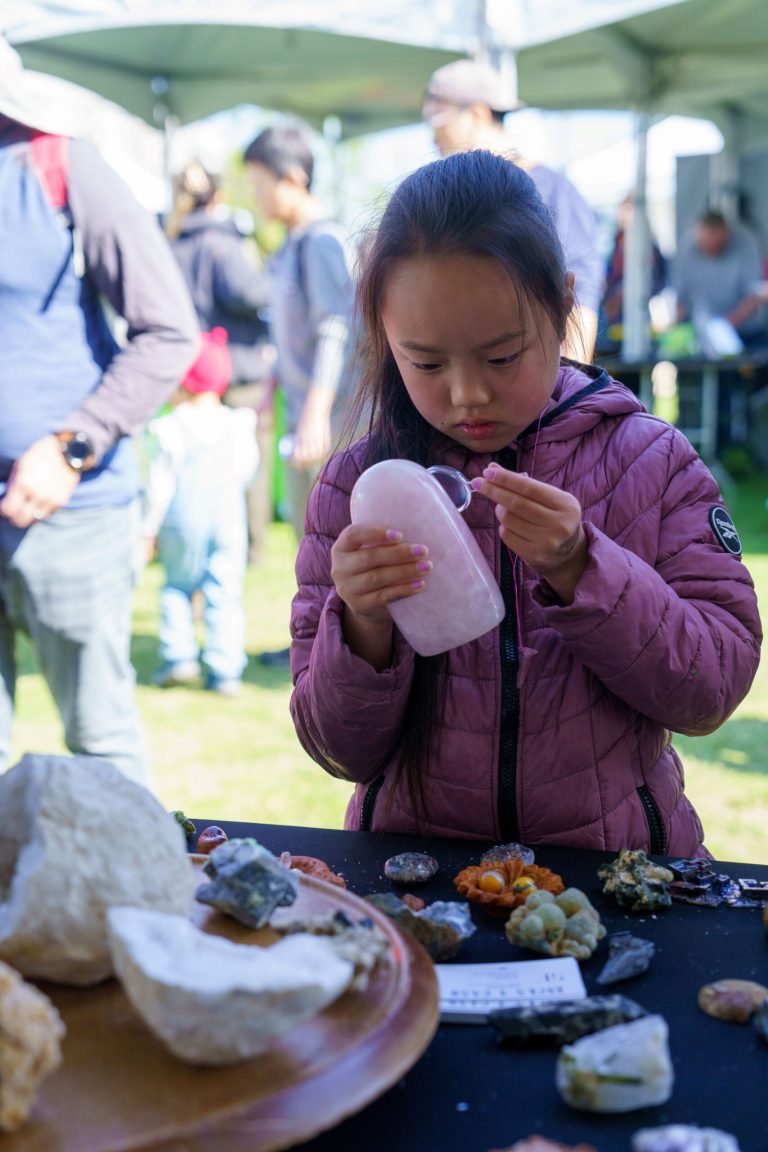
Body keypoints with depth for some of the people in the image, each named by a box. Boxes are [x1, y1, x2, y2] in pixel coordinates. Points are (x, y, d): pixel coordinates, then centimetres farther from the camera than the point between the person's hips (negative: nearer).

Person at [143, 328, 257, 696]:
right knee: (225, 594, 2)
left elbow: (160, 483, -5)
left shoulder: (170, 429, -8)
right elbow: (247, 471, 9)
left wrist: (150, 528, 2)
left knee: (177, 586, 15)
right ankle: (225, 670, 1)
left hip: (183, 524, -2)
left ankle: (179, 655, 8)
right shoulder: (238, 426, 1)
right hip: (229, 521, 2)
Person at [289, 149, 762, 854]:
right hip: (416, 872, 0)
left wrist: (579, 570, -17)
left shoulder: (651, 461, 0)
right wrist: (364, 630, -19)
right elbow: (344, 753, 0)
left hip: (614, 869, 1)